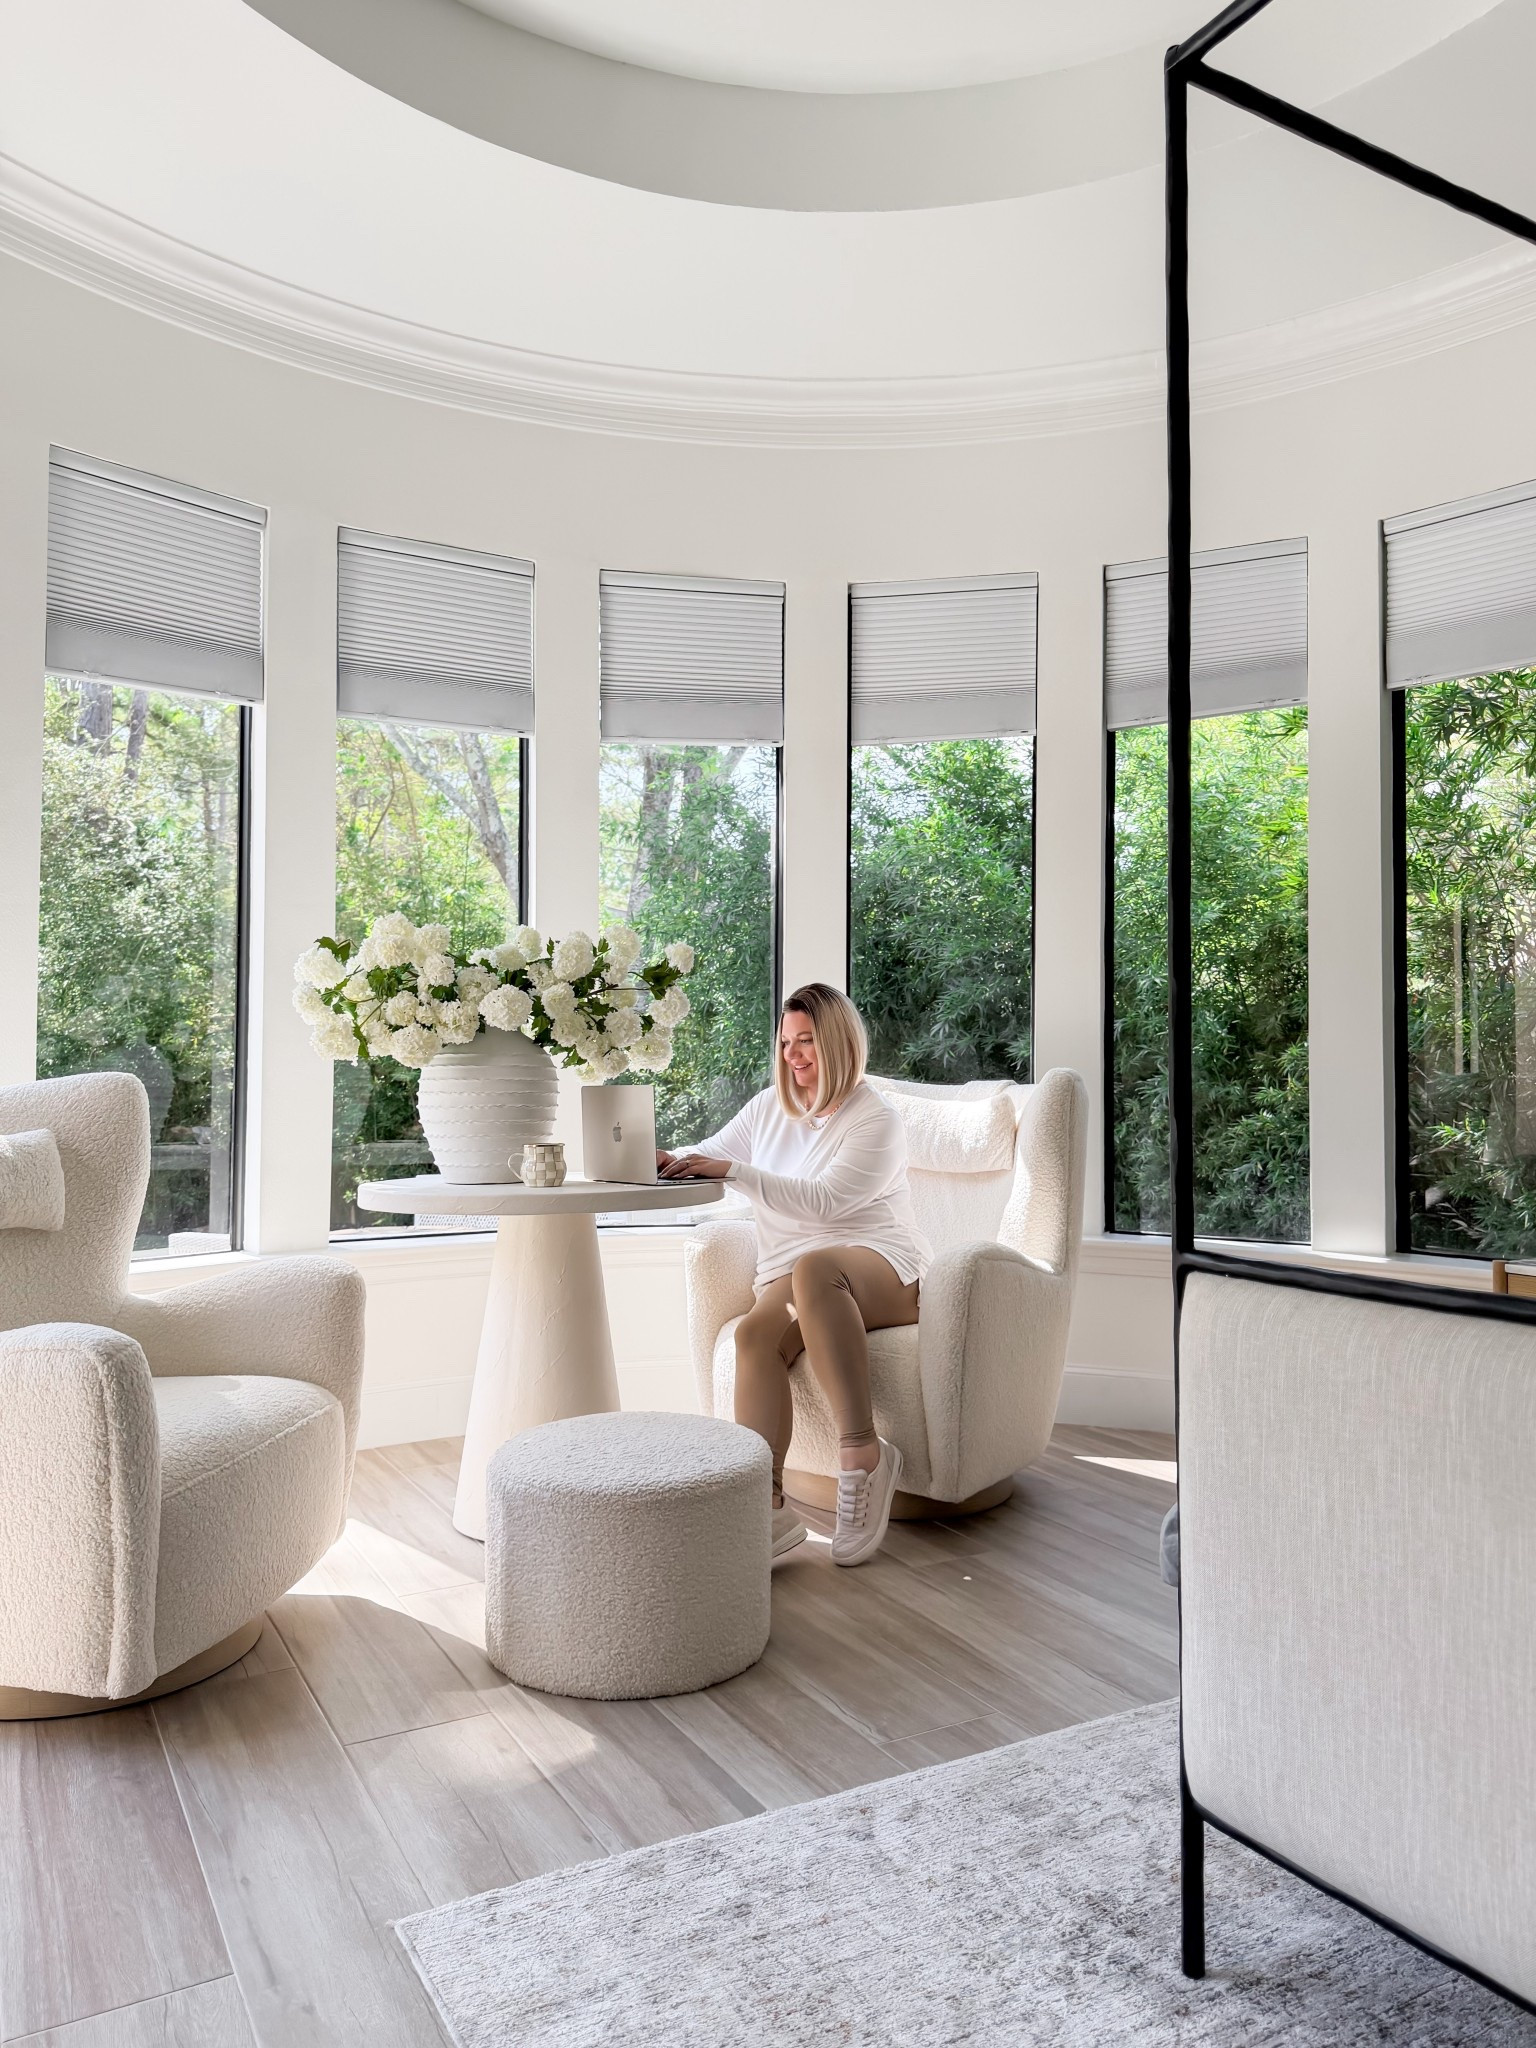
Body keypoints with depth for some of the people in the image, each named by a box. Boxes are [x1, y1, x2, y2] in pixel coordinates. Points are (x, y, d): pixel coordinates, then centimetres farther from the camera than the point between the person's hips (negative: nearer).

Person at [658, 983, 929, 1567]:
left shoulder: (877, 1122, -2)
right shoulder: (769, 1108, 18)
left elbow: (824, 1201, -15)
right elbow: (708, 1157, 24)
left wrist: (735, 1171, -21)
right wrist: (674, 1162, -1)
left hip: (879, 1267, -4)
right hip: (791, 1279, 5)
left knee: (813, 1267, -40)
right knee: (755, 1332, -31)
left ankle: (861, 1451, -36)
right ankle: (767, 1504, -37)